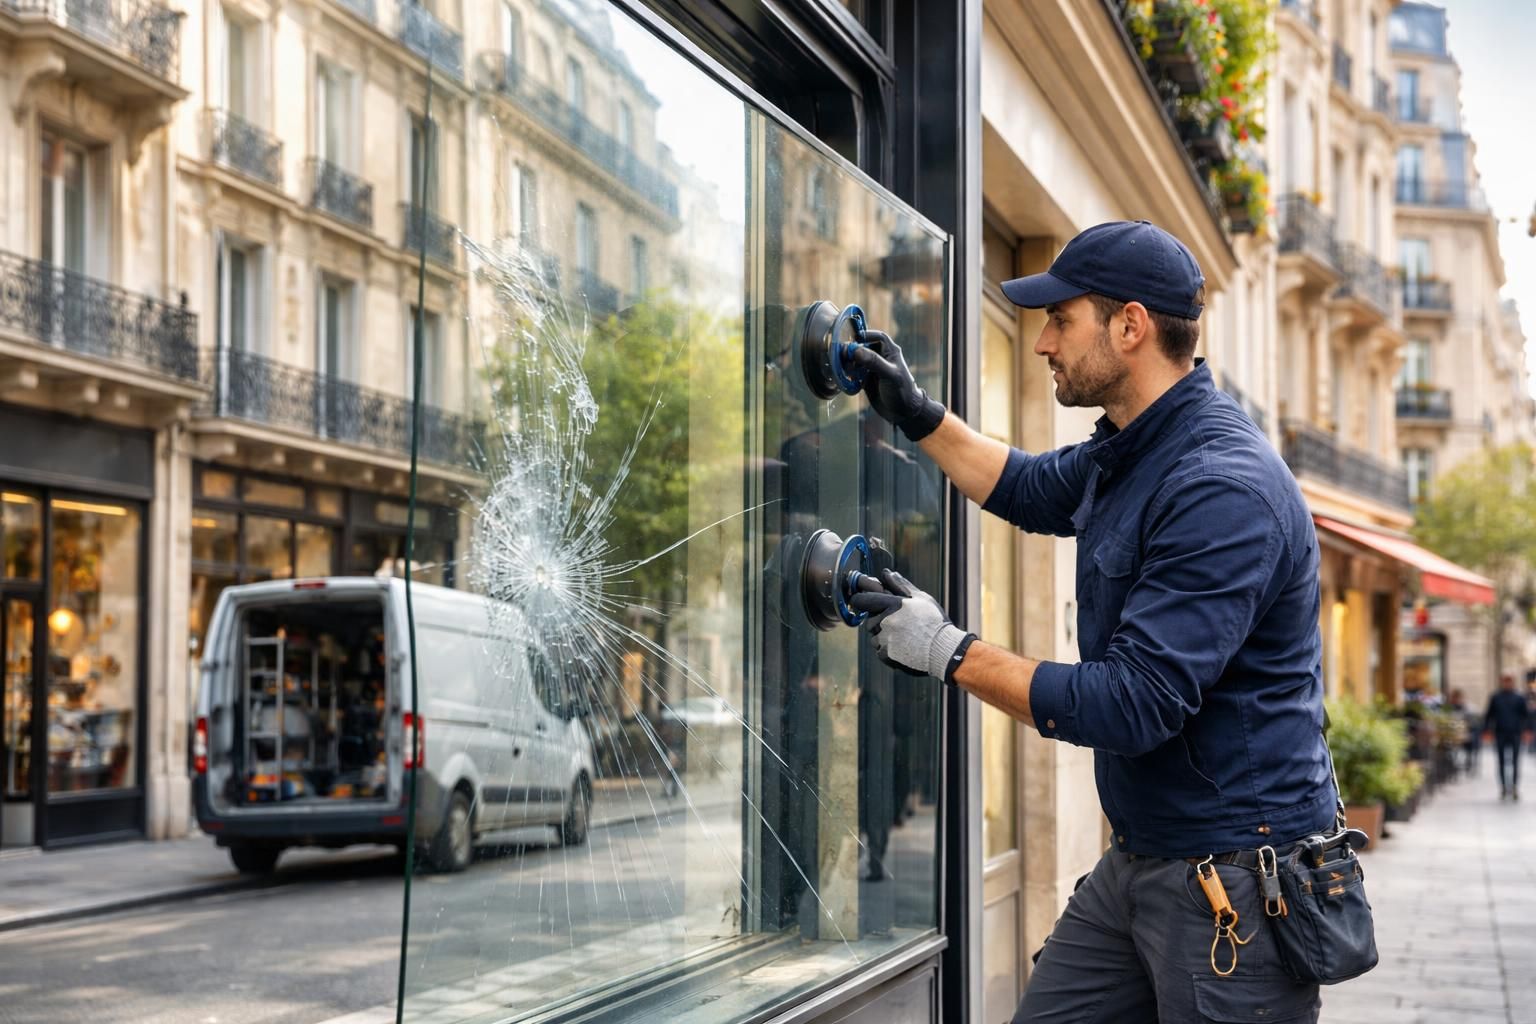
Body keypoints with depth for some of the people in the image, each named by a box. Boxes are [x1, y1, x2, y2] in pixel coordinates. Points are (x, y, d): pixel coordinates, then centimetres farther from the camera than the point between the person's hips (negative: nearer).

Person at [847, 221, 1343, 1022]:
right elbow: (1030, 490, 31)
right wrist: (914, 414, 25)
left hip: (1235, 877, -9)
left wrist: (949, 652, -20)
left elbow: (1133, 707, -27)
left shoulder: (1222, 491, -24)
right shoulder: (1130, 452, 7)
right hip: (1137, 861, 9)